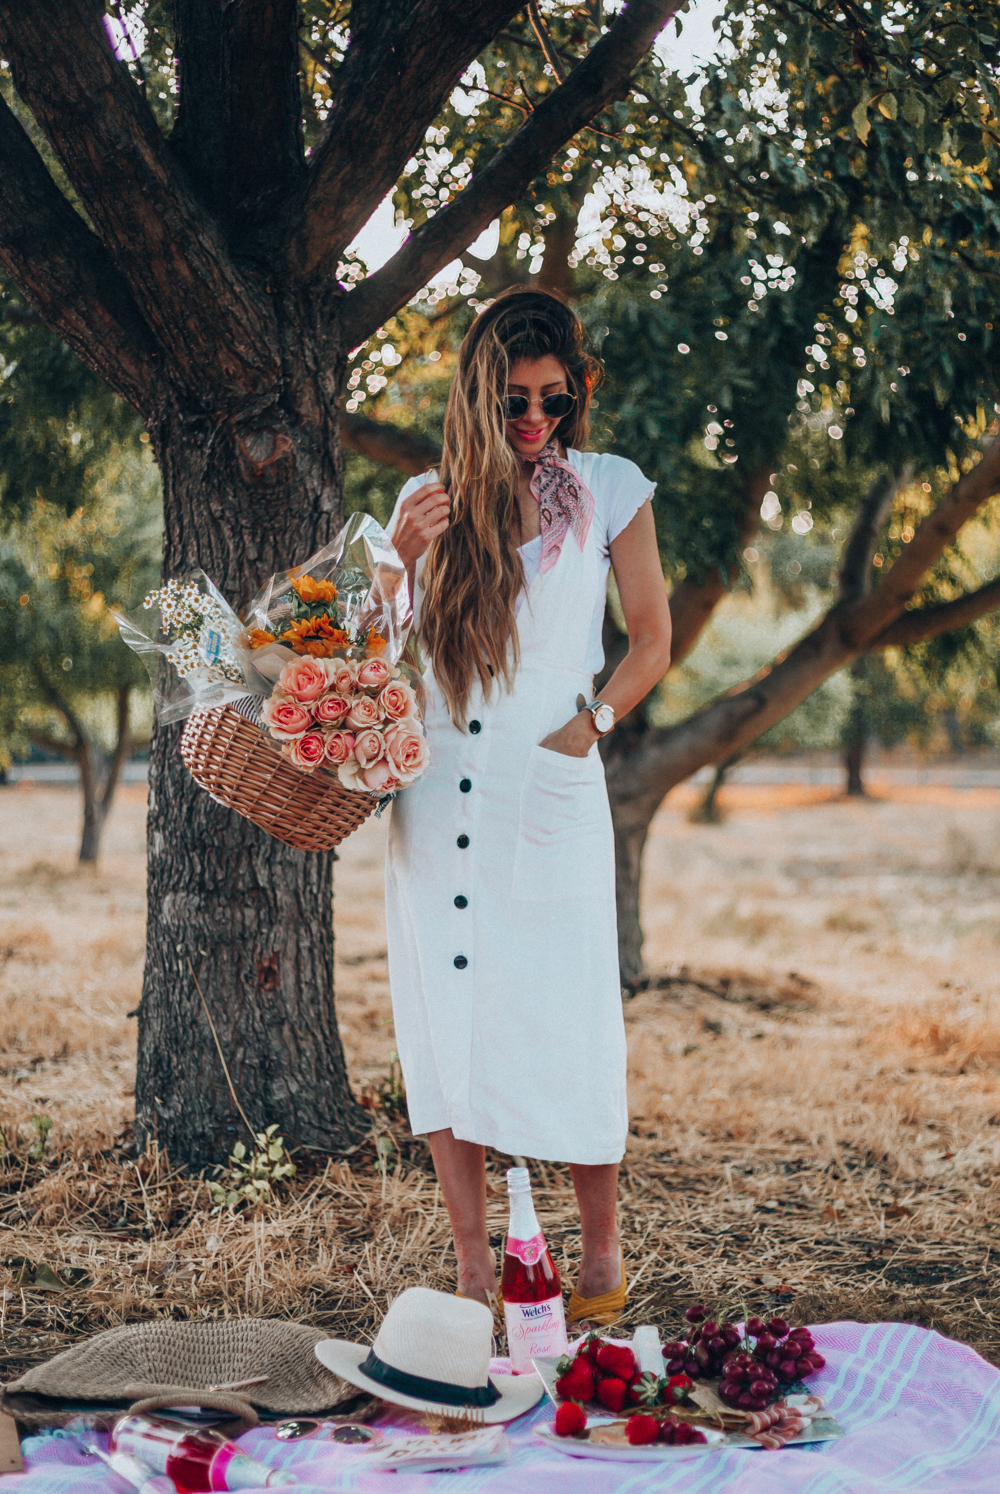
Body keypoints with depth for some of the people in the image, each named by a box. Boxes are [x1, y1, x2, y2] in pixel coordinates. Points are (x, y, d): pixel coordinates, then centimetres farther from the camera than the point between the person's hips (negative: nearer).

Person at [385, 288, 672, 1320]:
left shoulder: (610, 489, 7)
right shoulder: (430, 499, 10)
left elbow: (653, 640, 10)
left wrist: (589, 722, -4)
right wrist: (400, 563, -6)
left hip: (553, 798, -2)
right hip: (437, 796, 2)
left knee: (567, 1029, -3)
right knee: (447, 1027, 2)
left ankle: (602, 1252, 18)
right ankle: (472, 1273, 11)